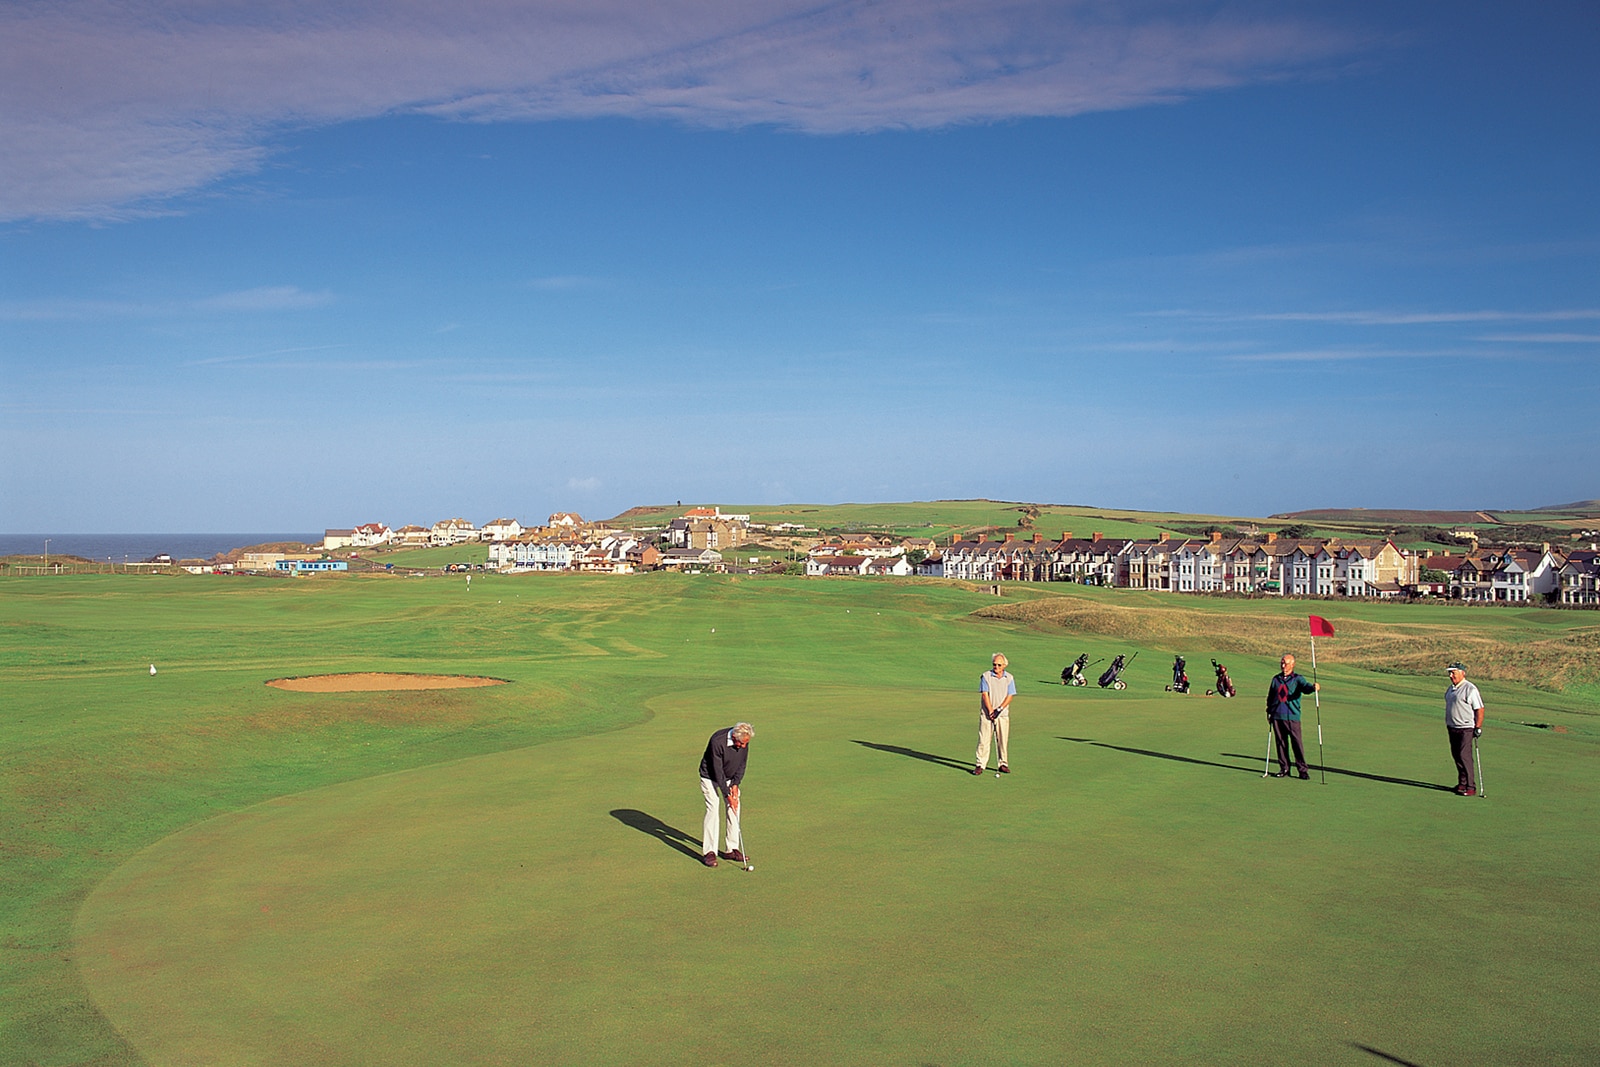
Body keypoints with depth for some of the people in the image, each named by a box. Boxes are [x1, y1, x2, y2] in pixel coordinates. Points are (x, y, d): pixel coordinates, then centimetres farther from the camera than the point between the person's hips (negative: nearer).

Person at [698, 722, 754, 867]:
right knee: (713, 809, -16)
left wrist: (735, 784, -10)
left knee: (734, 809, -1)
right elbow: (718, 771, -28)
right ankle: (709, 852, -12)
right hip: (711, 777, -6)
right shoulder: (717, 741, -34)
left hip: (730, 778, 6)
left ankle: (732, 849, 6)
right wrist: (728, 795, -25)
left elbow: (742, 763, -1)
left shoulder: (744, 741, -16)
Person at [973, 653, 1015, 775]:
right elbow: (985, 694, -6)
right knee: (984, 739, -5)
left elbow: (1009, 696, 0)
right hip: (986, 713, -2)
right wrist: (990, 711, -12)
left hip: (1003, 714, 2)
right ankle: (980, 765, -2)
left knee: (1002, 740, 5)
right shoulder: (986, 676, -3)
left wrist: (999, 710, -10)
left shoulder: (1009, 678, 4)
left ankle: (1003, 764, 15)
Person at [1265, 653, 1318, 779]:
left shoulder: (1297, 679, 4)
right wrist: (1269, 710, 19)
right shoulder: (1276, 679, 17)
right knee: (1281, 743, 5)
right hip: (1277, 716, 4)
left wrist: (1313, 687, -37)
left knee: (1297, 742, -8)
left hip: (1292, 716, -4)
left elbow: (1305, 687, -16)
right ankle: (1284, 768, 13)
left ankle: (1302, 769, -2)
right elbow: (1270, 696, 24)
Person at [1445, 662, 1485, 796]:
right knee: (1456, 755, 10)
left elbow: (1479, 709, -13)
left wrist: (1478, 728, -15)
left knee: (1464, 756, -12)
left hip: (1465, 728, -9)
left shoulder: (1470, 689, -13)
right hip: (1452, 728, 9)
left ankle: (1470, 787, -8)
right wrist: (1448, 724, 21)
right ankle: (1462, 784, 18)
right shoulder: (1451, 688, 14)